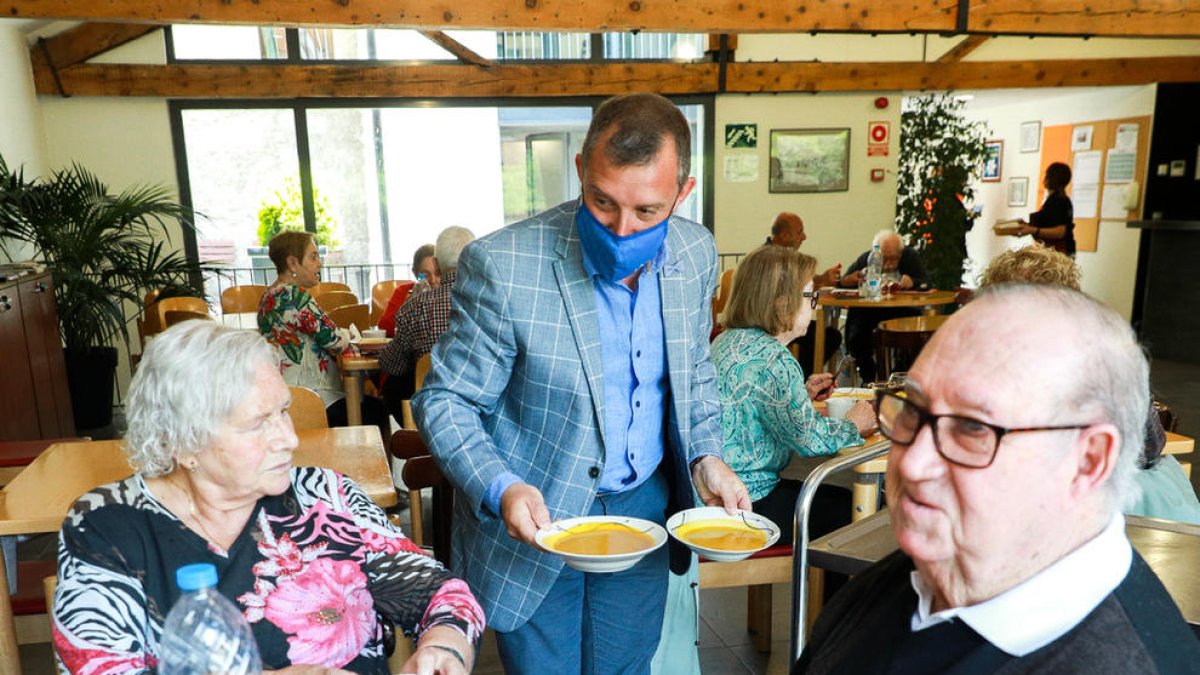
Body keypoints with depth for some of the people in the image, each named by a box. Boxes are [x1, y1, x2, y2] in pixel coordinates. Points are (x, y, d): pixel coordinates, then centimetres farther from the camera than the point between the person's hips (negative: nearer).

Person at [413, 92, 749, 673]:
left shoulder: (696, 253, -6)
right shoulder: (501, 266, -23)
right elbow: (444, 402, -14)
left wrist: (705, 457, -6)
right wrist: (501, 489, -30)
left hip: (644, 505, 5)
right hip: (535, 516, -4)